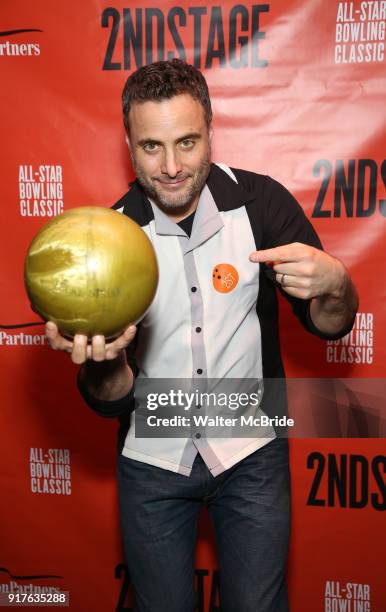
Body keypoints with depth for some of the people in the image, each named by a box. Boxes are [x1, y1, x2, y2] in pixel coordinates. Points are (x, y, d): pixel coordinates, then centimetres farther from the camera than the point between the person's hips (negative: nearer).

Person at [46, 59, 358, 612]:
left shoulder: (261, 202, -15)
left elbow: (330, 326, -7)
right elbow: (111, 402, -10)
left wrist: (334, 283, -30)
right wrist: (104, 363, -33)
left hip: (251, 449, -1)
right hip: (153, 459, 1)